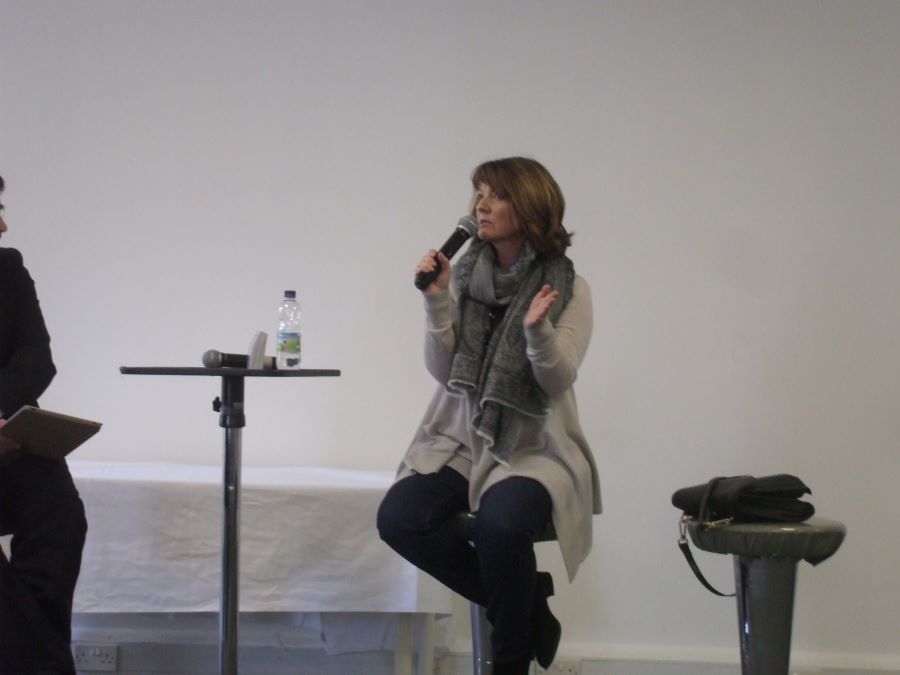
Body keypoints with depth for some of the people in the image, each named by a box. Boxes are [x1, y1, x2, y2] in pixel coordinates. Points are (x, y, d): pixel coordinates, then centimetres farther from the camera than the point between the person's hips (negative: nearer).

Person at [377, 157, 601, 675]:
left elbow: (558, 380, -12)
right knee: (398, 517, -24)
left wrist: (538, 329, -31)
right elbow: (443, 371, 1)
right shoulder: (464, 277, 5)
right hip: (461, 442, 4)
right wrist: (438, 302, -12)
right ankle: (525, 598, -4)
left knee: (501, 524, -35)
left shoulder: (568, 289, -3)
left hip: (531, 450, -3)